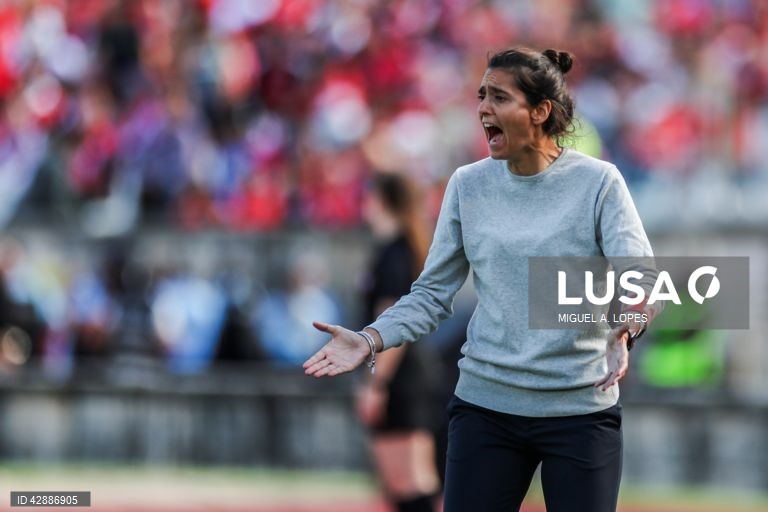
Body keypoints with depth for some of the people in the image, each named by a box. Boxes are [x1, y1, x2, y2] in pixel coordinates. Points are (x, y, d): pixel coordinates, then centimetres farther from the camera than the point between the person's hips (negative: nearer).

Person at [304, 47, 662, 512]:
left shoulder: (598, 183, -6)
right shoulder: (469, 185, 4)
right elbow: (433, 293, 4)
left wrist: (624, 334, -36)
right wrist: (370, 341, -12)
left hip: (581, 410, -2)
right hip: (486, 408, 2)